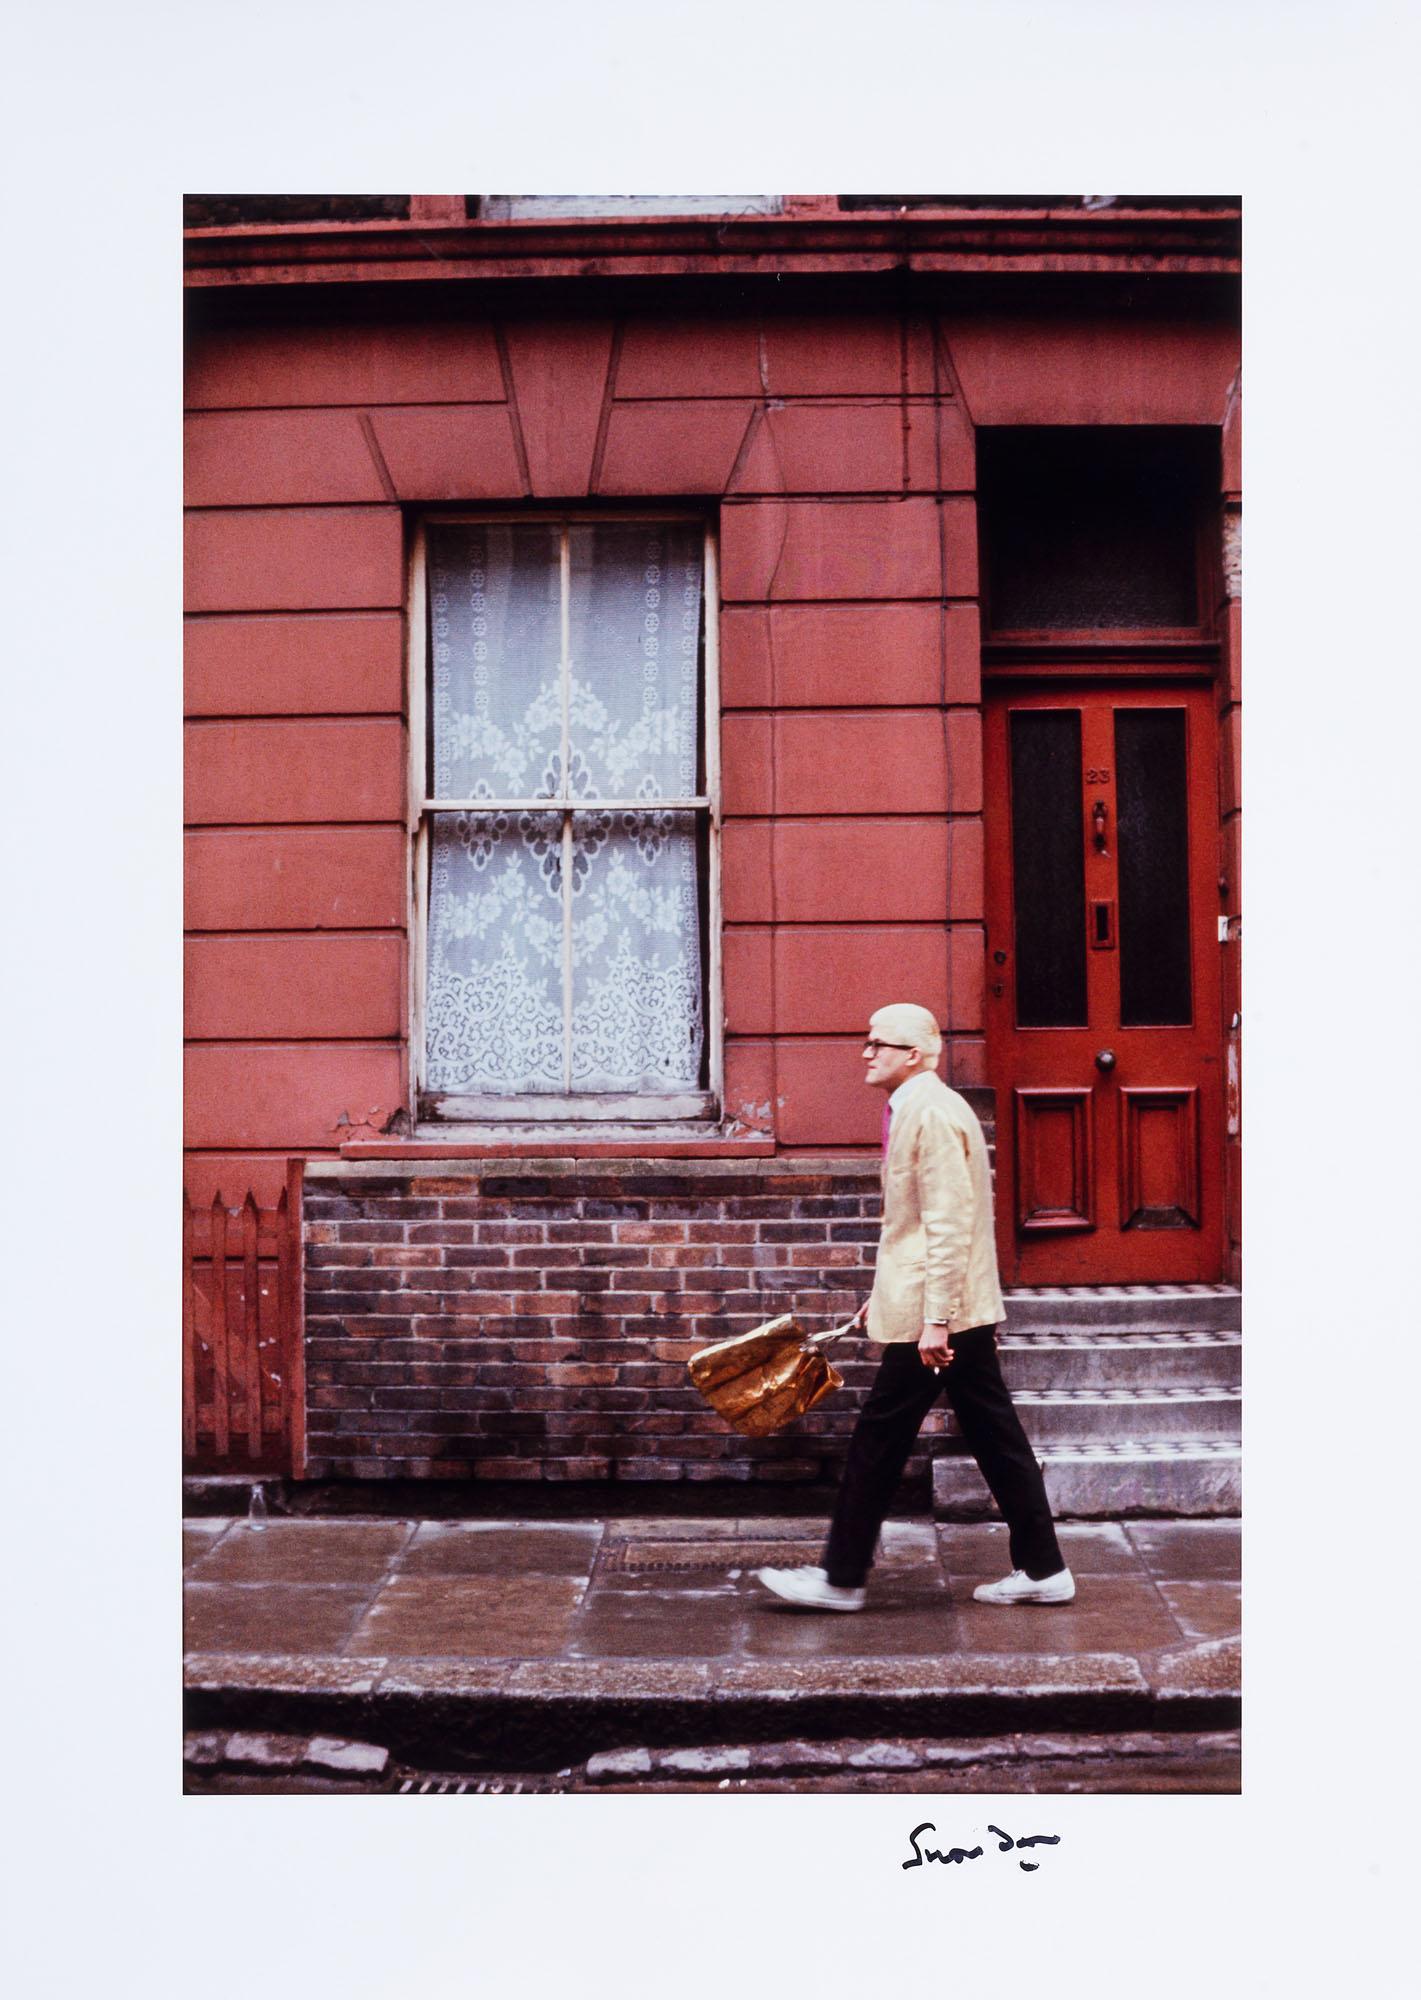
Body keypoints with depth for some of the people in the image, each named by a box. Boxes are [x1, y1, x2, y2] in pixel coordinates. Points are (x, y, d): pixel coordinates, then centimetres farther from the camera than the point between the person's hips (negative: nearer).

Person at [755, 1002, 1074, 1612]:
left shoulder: (930, 1112, -16)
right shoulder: (918, 1109, 15)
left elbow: (948, 1224, -21)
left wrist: (934, 1318, -23)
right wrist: (886, 1294, 23)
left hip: (934, 1312, -10)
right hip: (963, 1309, 10)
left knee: (878, 1440, 0)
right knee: (995, 1438, 12)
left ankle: (841, 1577, 10)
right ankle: (1042, 1570, 19)